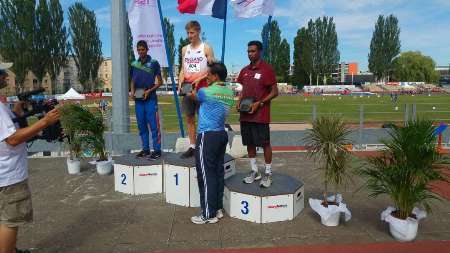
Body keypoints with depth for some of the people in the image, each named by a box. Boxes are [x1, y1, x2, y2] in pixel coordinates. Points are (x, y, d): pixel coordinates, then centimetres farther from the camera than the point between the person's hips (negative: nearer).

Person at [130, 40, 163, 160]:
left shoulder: (154, 63, -1)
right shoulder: (134, 64, 12)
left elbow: (159, 81, 0)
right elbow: (133, 81, 20)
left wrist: (149, 91, -13)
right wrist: (132, 91, 1)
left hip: (150, 99, -5)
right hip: (138, 100, 5)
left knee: (154, 125, -5)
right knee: (141, 125, 9)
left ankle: (157, 150, 1)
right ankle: (145, 149, 18)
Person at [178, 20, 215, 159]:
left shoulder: (206, 48, -1)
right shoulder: (185, 49, 14)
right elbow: (183, 69, 16)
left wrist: (199, 78, -17)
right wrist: (180, 83, 0)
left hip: (201, 87, -5)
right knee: (189, 118, 7)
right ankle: (192, 147, 15)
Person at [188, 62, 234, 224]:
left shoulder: (206, 92, -13)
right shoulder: (229, 93, 8)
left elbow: (193, 96, 8)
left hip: (207, 136, -8)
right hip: (222, 134, 8)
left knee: (206, 175, -2)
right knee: (218, 172, 13)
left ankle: (209, 214, 5)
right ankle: (218, 209, 22)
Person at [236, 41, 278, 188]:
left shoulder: (267, 69, -7)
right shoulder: (245, 71, 12)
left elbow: (274, 92, -9)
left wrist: (259, 103, -18)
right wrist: (239, 101, 3)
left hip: (260, 115, -6)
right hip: (245, 115, 7)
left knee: (265, 144, 1)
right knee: (249, 143, 12)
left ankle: (268, 174, 13)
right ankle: (255, 172, 25)